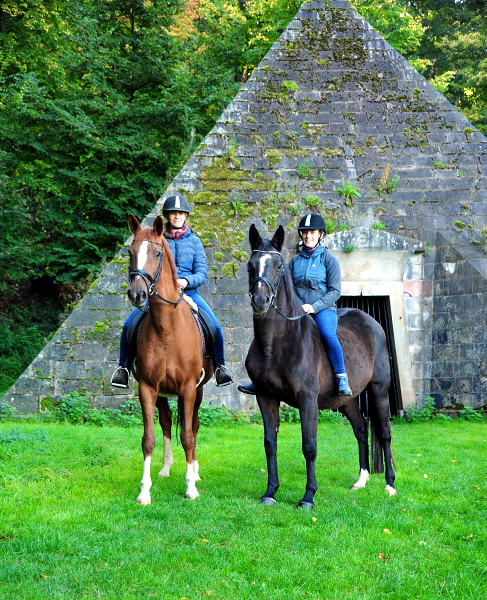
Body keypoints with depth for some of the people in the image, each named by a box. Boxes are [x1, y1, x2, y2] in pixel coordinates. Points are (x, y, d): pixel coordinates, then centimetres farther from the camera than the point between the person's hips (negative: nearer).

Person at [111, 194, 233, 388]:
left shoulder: (194, 241, 10)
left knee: (215, 326, -21)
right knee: (128, 326, -20)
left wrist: (187, 281, -16)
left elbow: (202, 272, 5)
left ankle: (220, 366, 4)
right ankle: (123, 366, 4)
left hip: (188, 291, 0)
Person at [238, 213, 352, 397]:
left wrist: (315, 306, -17)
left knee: (328, 334, -34)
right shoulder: (295, 261, 15)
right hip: (297, 310, 4)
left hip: (323, 309, -4)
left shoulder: (329, 259, 3)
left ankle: (342, 380, -26)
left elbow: (335, 291, -3)